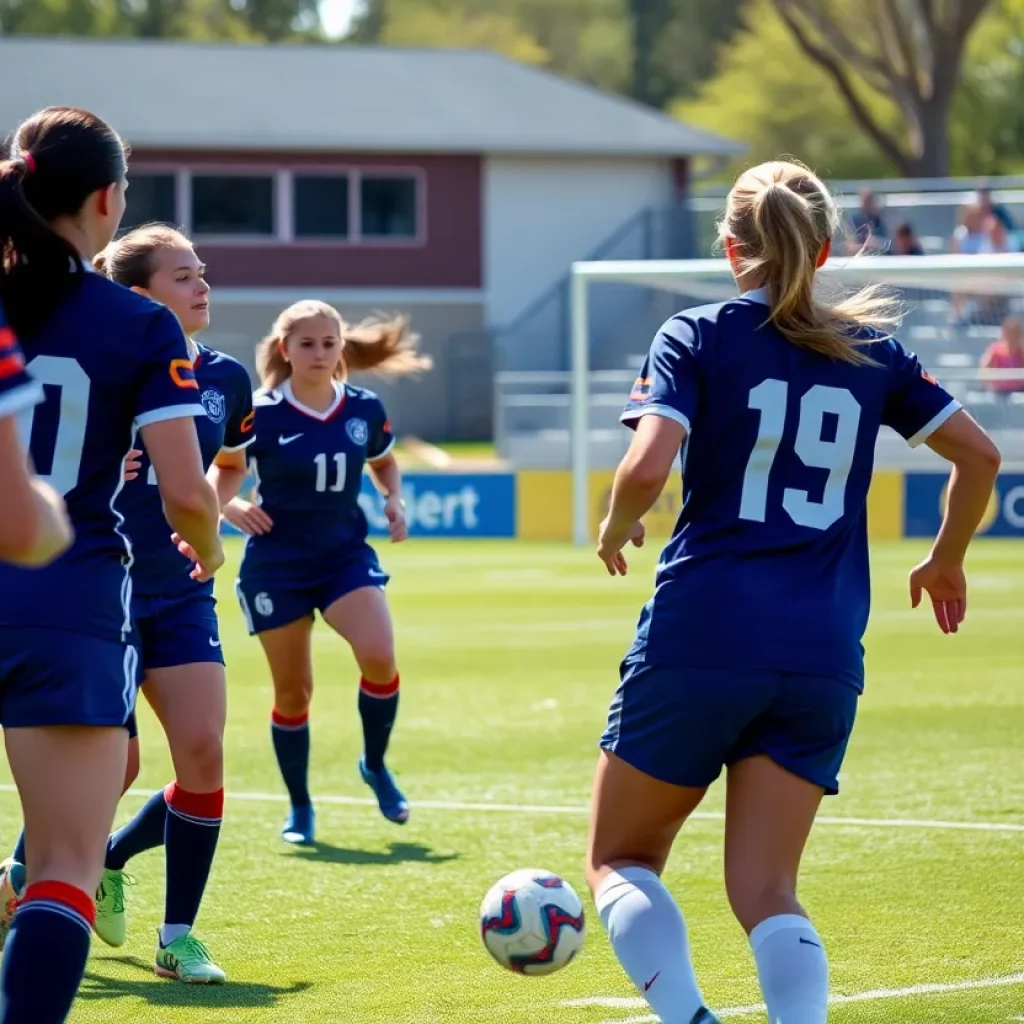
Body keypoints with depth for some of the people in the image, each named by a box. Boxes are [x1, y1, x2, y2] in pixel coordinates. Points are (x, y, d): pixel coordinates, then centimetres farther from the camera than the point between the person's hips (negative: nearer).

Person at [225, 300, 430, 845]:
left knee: (379, 657, -22)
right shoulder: (259, 415, -12)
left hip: (346, 555, 2)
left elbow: (384, 462, 20)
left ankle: (375, 766, 5)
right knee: (292, 690, 5)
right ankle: (300, 808, 23)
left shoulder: (366, 410, -1)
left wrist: (394, 500, 1)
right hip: (276, 565, -2)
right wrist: (230, 507, -21)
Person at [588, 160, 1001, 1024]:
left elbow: (647, 467, -14)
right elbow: (979, 454, 12)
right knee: (765, 890, 7)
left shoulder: (697, 338, 0)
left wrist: (616, 529, 6)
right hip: (824, 659, 3)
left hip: (701, 637, -3)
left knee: (622, 861, 13)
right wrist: (946, 558, 28)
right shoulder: (871, 349, 11)